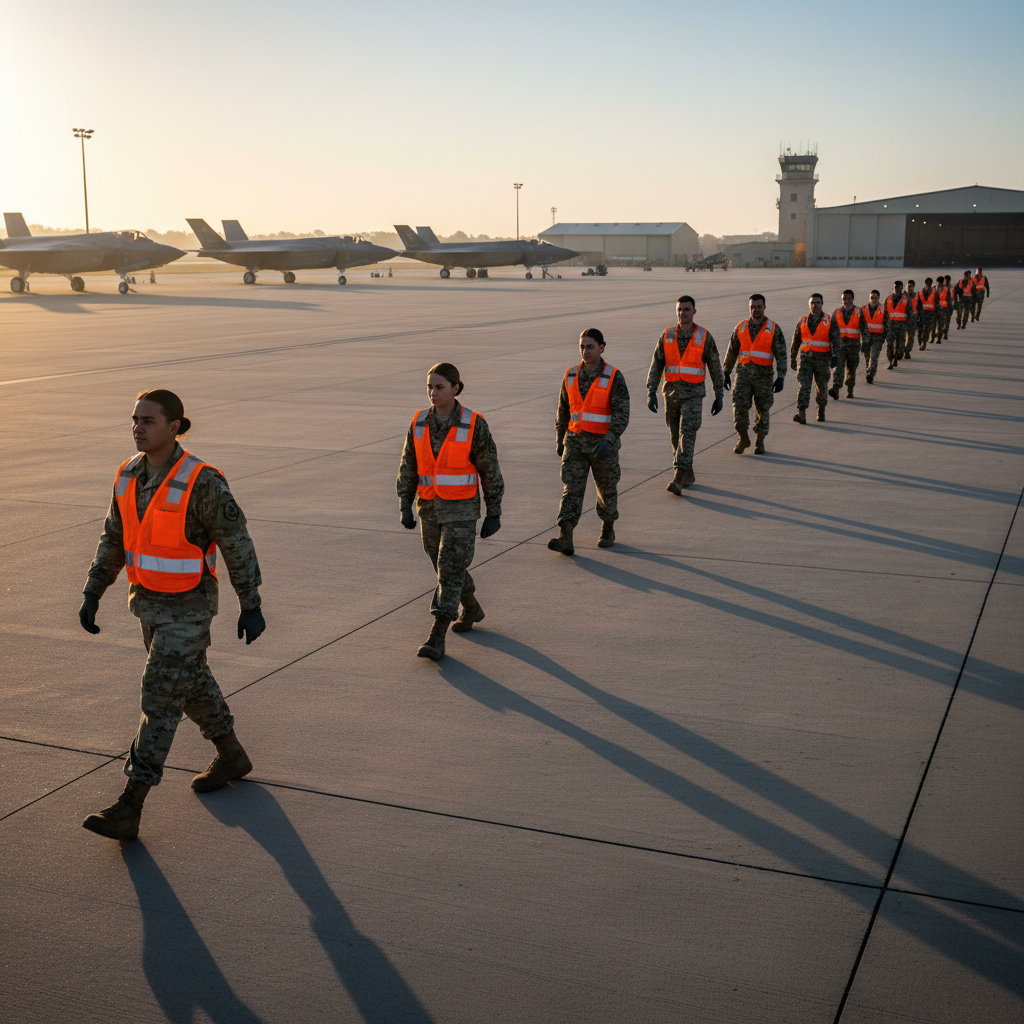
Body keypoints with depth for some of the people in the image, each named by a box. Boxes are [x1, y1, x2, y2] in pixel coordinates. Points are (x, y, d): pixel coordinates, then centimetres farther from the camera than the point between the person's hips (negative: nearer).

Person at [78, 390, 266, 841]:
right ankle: (232, 757, 43)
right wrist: (91, 595, 5)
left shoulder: (201, 482, -23)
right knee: (191, 683, 21)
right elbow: (114, 538, 9)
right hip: (149, 601, 8)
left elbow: (237, 544, -16)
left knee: (159, 699, -8)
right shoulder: (129, 475, -1)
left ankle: (128, 809, -4)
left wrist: (251, 607, -13)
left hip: (190, 605, -7)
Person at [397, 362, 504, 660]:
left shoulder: (474, 425, -13)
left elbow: (490, 470, -7)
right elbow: (409, 467, 6)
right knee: (447, 566, 18)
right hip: (431, 508, 5)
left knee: (450, 571, -10)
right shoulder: (419, 423, -1)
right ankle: (471, 609, 44)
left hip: (462, 508, -5)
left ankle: (436, 641, -10)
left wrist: (494, 514, -7)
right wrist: (405, 508, 1)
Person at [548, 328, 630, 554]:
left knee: (606, 489, 13)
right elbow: (563, 410, 14)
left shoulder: (614, 377, -11)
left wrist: (608, 442, -30)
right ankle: (565, 539, -18)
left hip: (603, 444, -2)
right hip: (576, 442, 3)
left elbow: (622, 415, -17)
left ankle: (608, 529, 37)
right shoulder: (571, 375, 2)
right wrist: (559, 439, 20)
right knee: (572, 488, -10)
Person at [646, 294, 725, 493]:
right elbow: (656, 366, 1)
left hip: (694, 394, -3)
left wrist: (719, 397, 2)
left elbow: (715, 367, 1)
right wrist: (651, 393, -8)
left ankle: (678, 479, -22)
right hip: (671, 393, 4)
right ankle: (688, 475, 28)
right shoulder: (666, 336, 1)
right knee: (676, 436, 10)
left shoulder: (704, 337, -5)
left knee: (687, 434, -16)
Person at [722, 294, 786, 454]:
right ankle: (743, 439, 7)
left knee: (762, 410, 7)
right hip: (743, 374, 1)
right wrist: (726, 373, 13)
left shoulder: (773, 329, -4)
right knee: (740, 406, -13)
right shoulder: (741, 327, 4)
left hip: (763, 376, -1)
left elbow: (781, 355, -7)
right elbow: (732, 351, 12)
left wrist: (781, 378, -17)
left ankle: (759, 442, 25)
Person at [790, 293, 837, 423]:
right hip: (805, 358, 1)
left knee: (822, 387, 10)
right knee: (804, 384, -13)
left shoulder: (829, 321, -2)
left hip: (822, 359, -1)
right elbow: (796, 341, 13)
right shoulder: (802, 321, 6)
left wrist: (835, 357, -23)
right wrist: (792, 358, 14)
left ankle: (821, 410, 35)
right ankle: (801, 414, -21)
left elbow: (835, 340, -9)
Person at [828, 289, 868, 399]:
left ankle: (850, 391, 18)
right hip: (840, 344, 0)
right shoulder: (837, 312, 7)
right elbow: (832, 330, 10)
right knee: (839, 366, -16)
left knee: (852, 369, 6)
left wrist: (864, 342, -5)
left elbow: (864, 329, 3)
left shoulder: (859, 312, 3)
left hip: (854, 345, 0)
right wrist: (833, 344, 7)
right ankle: (835, 389, -24)